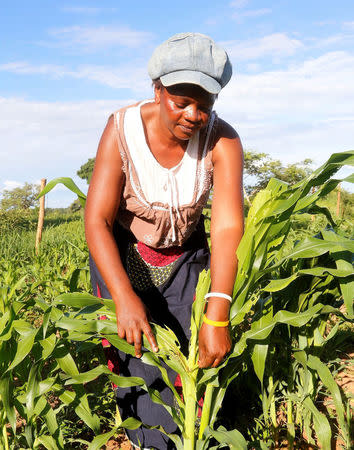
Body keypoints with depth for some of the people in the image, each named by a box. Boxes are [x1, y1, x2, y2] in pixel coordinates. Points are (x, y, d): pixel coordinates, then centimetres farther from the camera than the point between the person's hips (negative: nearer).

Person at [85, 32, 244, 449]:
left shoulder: (223, 141, -23)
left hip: (186, 255, 2)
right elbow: (96, 221, -28)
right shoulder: (122, 130, -25)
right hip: (122, 256, -1)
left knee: (194, 358, 0)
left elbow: (228, 227, -33)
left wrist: (217, 314, -45)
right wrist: (124, 297, -41)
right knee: (140, 363, -6)